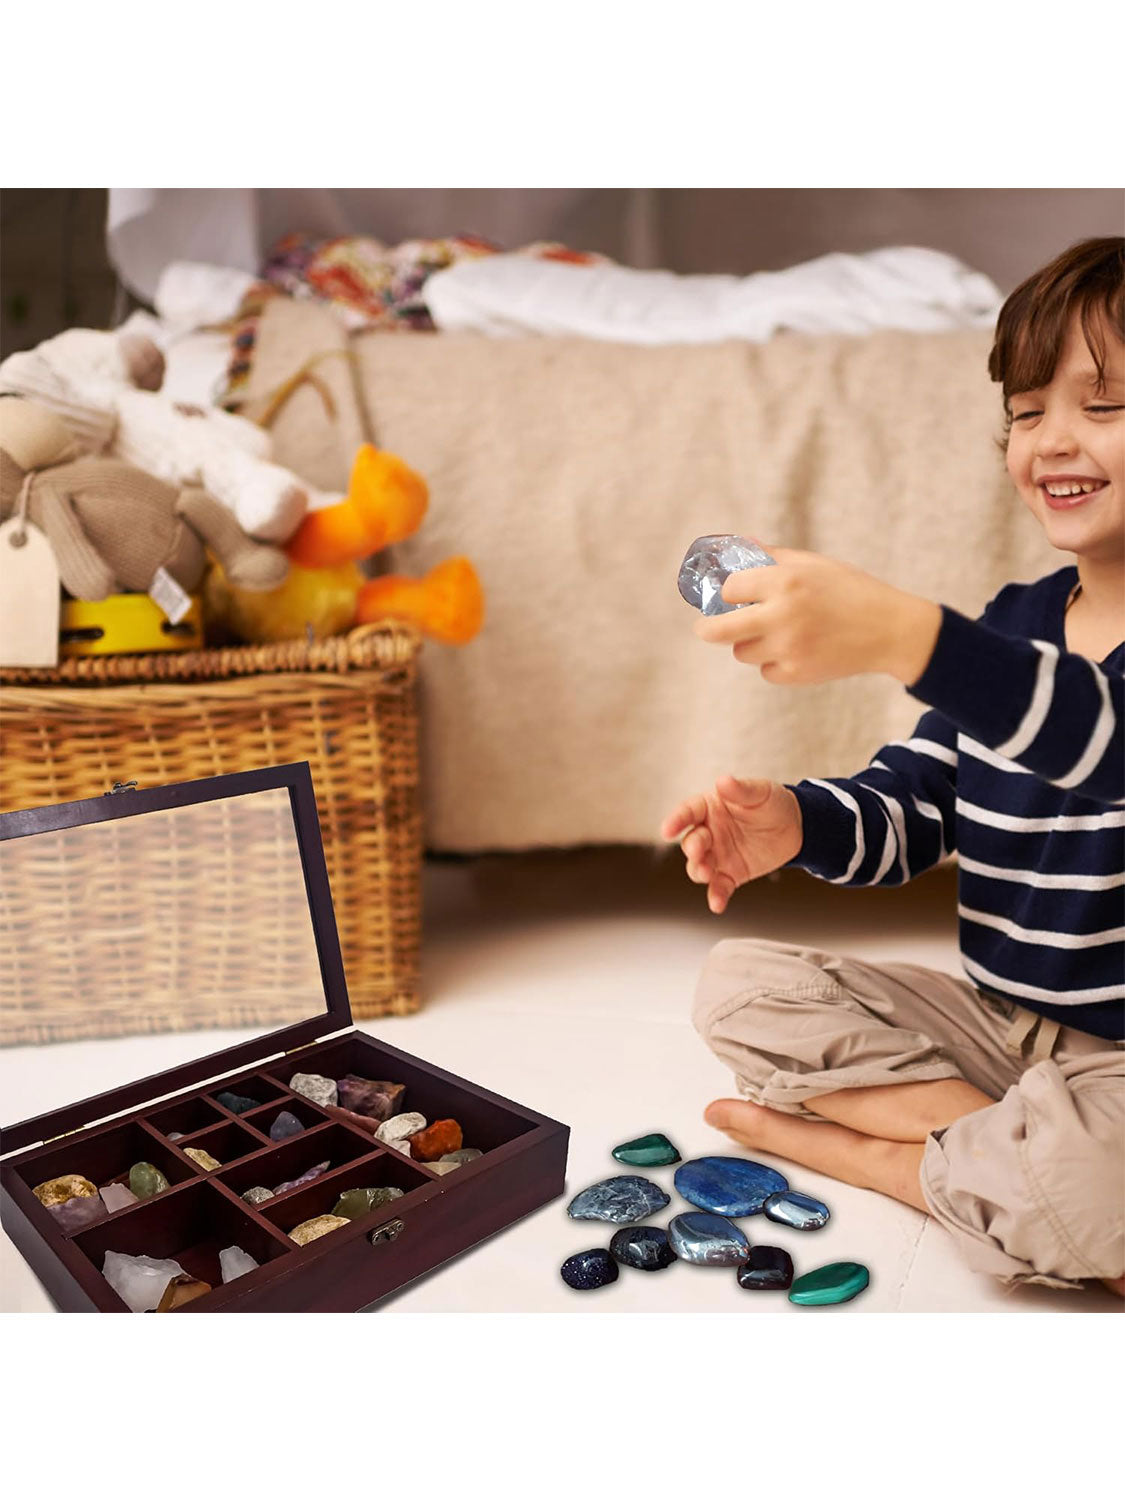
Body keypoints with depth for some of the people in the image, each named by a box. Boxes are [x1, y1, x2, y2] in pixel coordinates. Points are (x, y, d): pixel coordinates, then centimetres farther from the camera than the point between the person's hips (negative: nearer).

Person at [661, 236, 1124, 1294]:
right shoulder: (1015, 620, 7)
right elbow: (908, 808, 4)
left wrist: (902, 637, -51)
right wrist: (797, 825, -17)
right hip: (994, 1018, 7)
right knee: (738, 984, -3)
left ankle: (854, 1145, -5)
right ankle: (1003, 1140, -12)